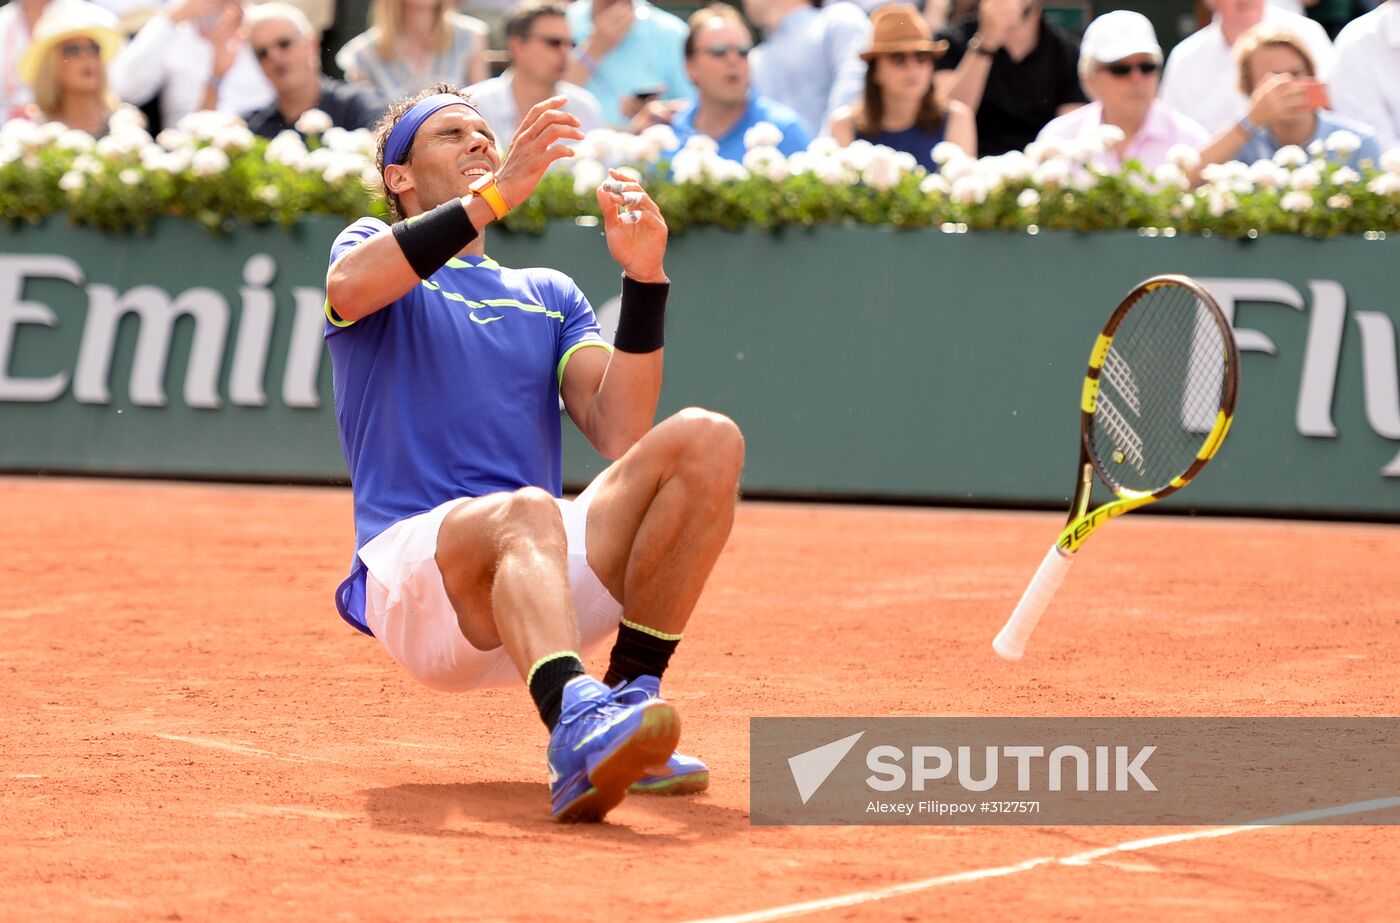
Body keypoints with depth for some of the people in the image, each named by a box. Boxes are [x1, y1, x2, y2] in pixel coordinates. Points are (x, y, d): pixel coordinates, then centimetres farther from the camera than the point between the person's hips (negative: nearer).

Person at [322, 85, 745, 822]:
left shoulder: (550, 295, 26)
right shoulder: (376, 244, 16)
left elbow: (619, 436, 8)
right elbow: (350, 287, -14)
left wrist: (643, 278, -2)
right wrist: (496, 193, -18)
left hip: (543, 589, 5)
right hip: (412, 573, -4)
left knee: (705, 441, -18)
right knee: (527, 512, -39)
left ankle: (628, 700, -19)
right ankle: (578, 727, -66)